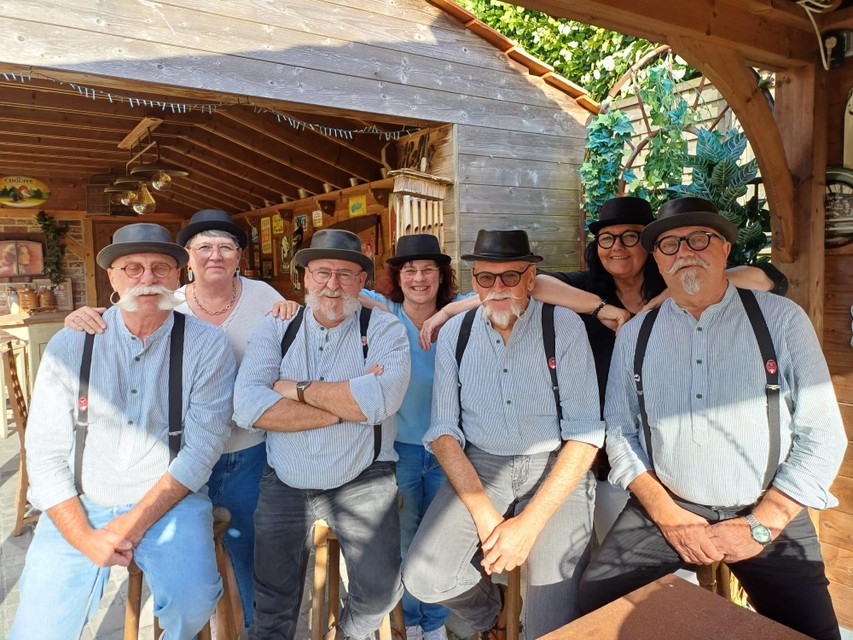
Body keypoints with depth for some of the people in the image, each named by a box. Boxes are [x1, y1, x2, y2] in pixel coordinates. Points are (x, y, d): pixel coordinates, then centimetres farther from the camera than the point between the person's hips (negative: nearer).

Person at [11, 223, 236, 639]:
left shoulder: (207, 346, -7)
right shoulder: (68, 346, -1)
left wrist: (134, 523, -15)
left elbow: (202, 448, -10)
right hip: (78, 509, 2)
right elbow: (46, 454, -2)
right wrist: (85, 537, -11)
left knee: (193, 597, -24)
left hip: (169, 500, -1)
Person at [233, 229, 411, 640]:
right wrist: (346, 407, -19)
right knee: (272, 606, 12)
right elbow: (247, 407, -14)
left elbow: (382, 398, -23)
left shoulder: (384, 329, -4)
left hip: (362, 482, -1)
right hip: (285, 483, 2)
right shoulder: (275, 329, 1)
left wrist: (297, 388, -15)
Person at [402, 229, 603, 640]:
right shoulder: (455, 334, 2)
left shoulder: (565, 327, -6)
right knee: (424, 577, -17)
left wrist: (528, 523, -17)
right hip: (479, 467, 3)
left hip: (554, 469, -2)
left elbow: (585, 434, -9)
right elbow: (443, 432, 0)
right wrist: (484, 514, -13)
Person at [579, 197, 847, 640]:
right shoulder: (634, 334, 2)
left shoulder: (781, 319, -4)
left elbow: (822, 436, -5)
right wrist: (667, 515, -8)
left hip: (769, 515, -1)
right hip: (664, 509, 1)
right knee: (595, 600, -7)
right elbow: (620, 433, 2)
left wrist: (760, 525, -10)